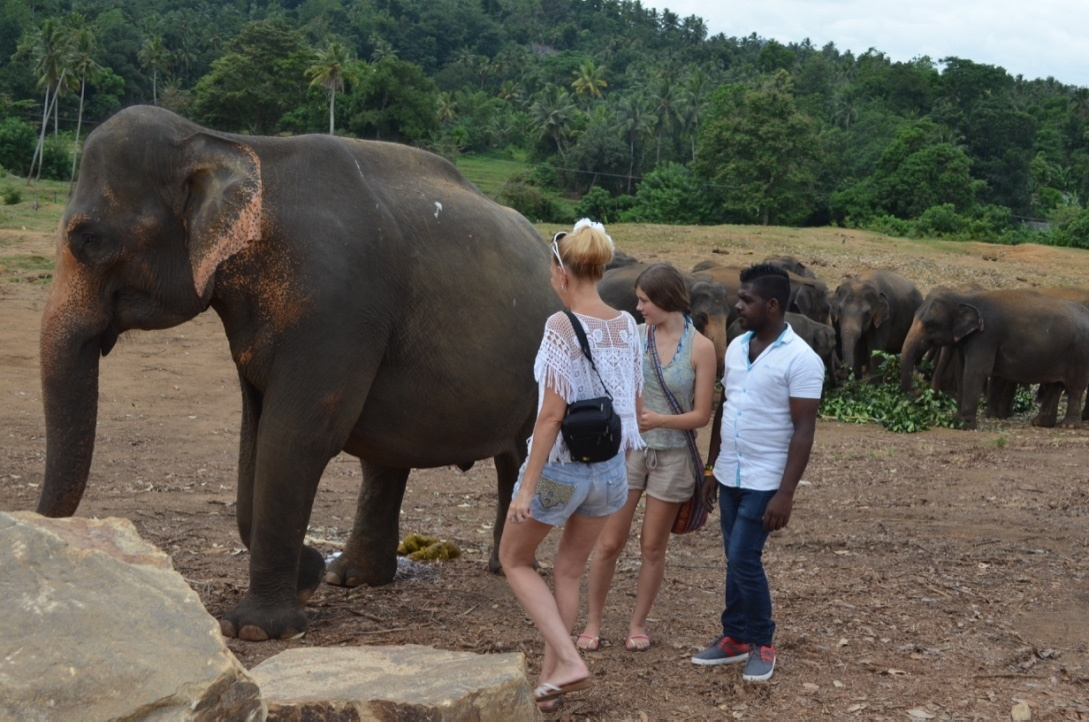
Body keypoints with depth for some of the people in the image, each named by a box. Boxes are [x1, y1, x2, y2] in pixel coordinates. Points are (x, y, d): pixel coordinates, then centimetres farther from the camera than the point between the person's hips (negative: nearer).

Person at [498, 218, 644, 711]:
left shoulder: (561, 326, -19)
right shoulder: (626, 325, 0)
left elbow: (551, 414, -21)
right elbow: (636, 406, 7)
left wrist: (527, 485, -17)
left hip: (560, 467, -6)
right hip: (609, 467, 6)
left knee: (514, 560, 16)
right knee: (569, 572, 20)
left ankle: (569, 660, 3)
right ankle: (549, 679, 26)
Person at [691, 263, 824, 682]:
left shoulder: (801, 359, -16)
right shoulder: (736, 347, 6)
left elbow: (804, 431, -17)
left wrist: (786, 493, -20)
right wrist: (711, 467, 14)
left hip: (764, 482, -6)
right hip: (729, 475, 7)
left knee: (744, 560, -6)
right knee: (736, 560, 13)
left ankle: (761, 644, 11)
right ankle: (735, 638, 24)